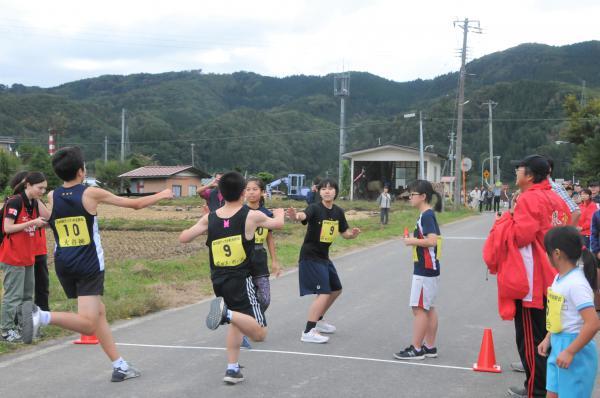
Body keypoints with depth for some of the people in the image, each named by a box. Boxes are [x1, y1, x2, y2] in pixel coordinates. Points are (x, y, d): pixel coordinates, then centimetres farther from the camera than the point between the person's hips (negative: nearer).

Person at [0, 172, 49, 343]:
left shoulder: (33, 203, 9)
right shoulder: (15, 201, -14)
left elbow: (47, 218, 0)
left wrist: (37, 199, -5)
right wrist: (32, 222, -21)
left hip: (28, 257, 9)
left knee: (27, 294, 14)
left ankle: (21, 326, 23)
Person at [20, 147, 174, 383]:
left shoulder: (51, 198, 2)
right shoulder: (91, 193, -9)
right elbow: (135, 204, -1)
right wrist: (162, 195, 15)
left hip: (63, 265, 6)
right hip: (88, 266, -6)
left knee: (99, 312, 17)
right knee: (88, 324, -10)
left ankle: (119, 366, 18)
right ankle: (41, 316, -31)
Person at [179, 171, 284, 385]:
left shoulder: (209, 218, 0)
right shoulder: (252, 216, -6)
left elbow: (183, 238, 5)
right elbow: (278, 224, 12)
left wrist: (198, 226, 23)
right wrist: (279, 213, 35)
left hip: (219, 281, 5)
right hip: (241, 281, -5)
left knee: (237, 321, 28)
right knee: (259, 333, -5)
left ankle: (232, 369, 22)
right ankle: (227, 313, -29)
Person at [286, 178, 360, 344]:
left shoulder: (338, 212, 3)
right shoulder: (315, 208, -19)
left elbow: (344, 233, 12)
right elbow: (304, 215, -41)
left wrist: (352, 234, -12)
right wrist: (295, 216, -66)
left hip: (323, 256, 8)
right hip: (310, 257, -8)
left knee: (336, 289, 20)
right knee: (324, 293, -16)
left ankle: (318, 320, 37)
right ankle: (308, 332, -13)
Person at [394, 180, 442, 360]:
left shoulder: (426, 215, -16)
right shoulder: (428, 214, 12)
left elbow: (432, 240, -27)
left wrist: (413, 241, -16)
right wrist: (415, 239, 8)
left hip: (424, 270, -10)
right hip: (429, 269, 10)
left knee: (419, 308, -5)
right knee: (429, 308, 13)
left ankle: (416, 349, 0)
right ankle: (430, 347, 19)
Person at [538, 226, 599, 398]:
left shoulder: (576, 283, -22)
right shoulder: (559, 279, 6)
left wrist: (570, 352, -25)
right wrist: (548, 339, 14)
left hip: (575, 348, -9)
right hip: (558, 346, 9)